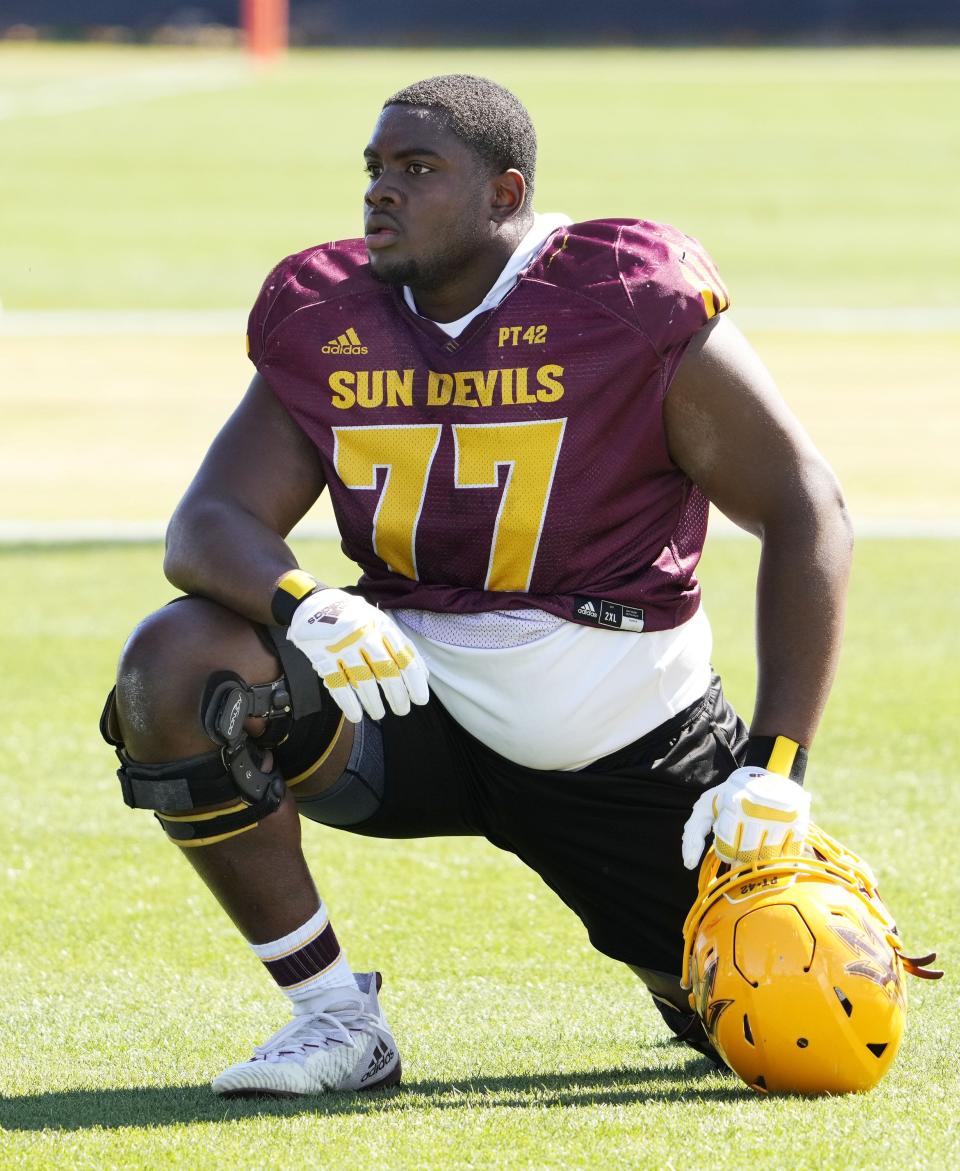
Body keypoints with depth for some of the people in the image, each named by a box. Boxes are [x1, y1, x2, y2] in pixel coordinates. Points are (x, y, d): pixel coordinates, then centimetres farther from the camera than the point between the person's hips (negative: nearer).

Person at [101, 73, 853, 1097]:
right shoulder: (323, 327, -1)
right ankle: (336, 1019, -11)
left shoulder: (636, 309, -14)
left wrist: (775, 765, -19)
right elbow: (208, 525, -7)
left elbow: (806, 515, -11)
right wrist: (302, 603, -32)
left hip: (625, 734, -2)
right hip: (416, 696, 2)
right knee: (174, 670, -24)